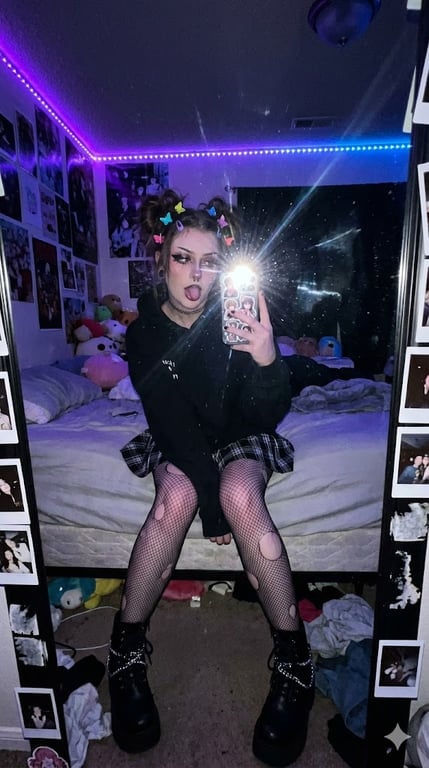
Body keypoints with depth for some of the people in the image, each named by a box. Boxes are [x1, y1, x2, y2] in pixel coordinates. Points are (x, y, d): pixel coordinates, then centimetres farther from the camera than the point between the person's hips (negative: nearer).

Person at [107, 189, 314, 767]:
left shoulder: (241, 320, -14)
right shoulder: (144, 332, -12)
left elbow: (266, 416, -18)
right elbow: (172, 422, -18)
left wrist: (267, 361, -38)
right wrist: (210, 501, -23)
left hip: (241, 440, 0)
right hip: (176, 444, 1)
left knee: (242, 494, -31)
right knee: (175, 496, -31)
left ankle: (294, 656, -12)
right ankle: (127, 648, -7)